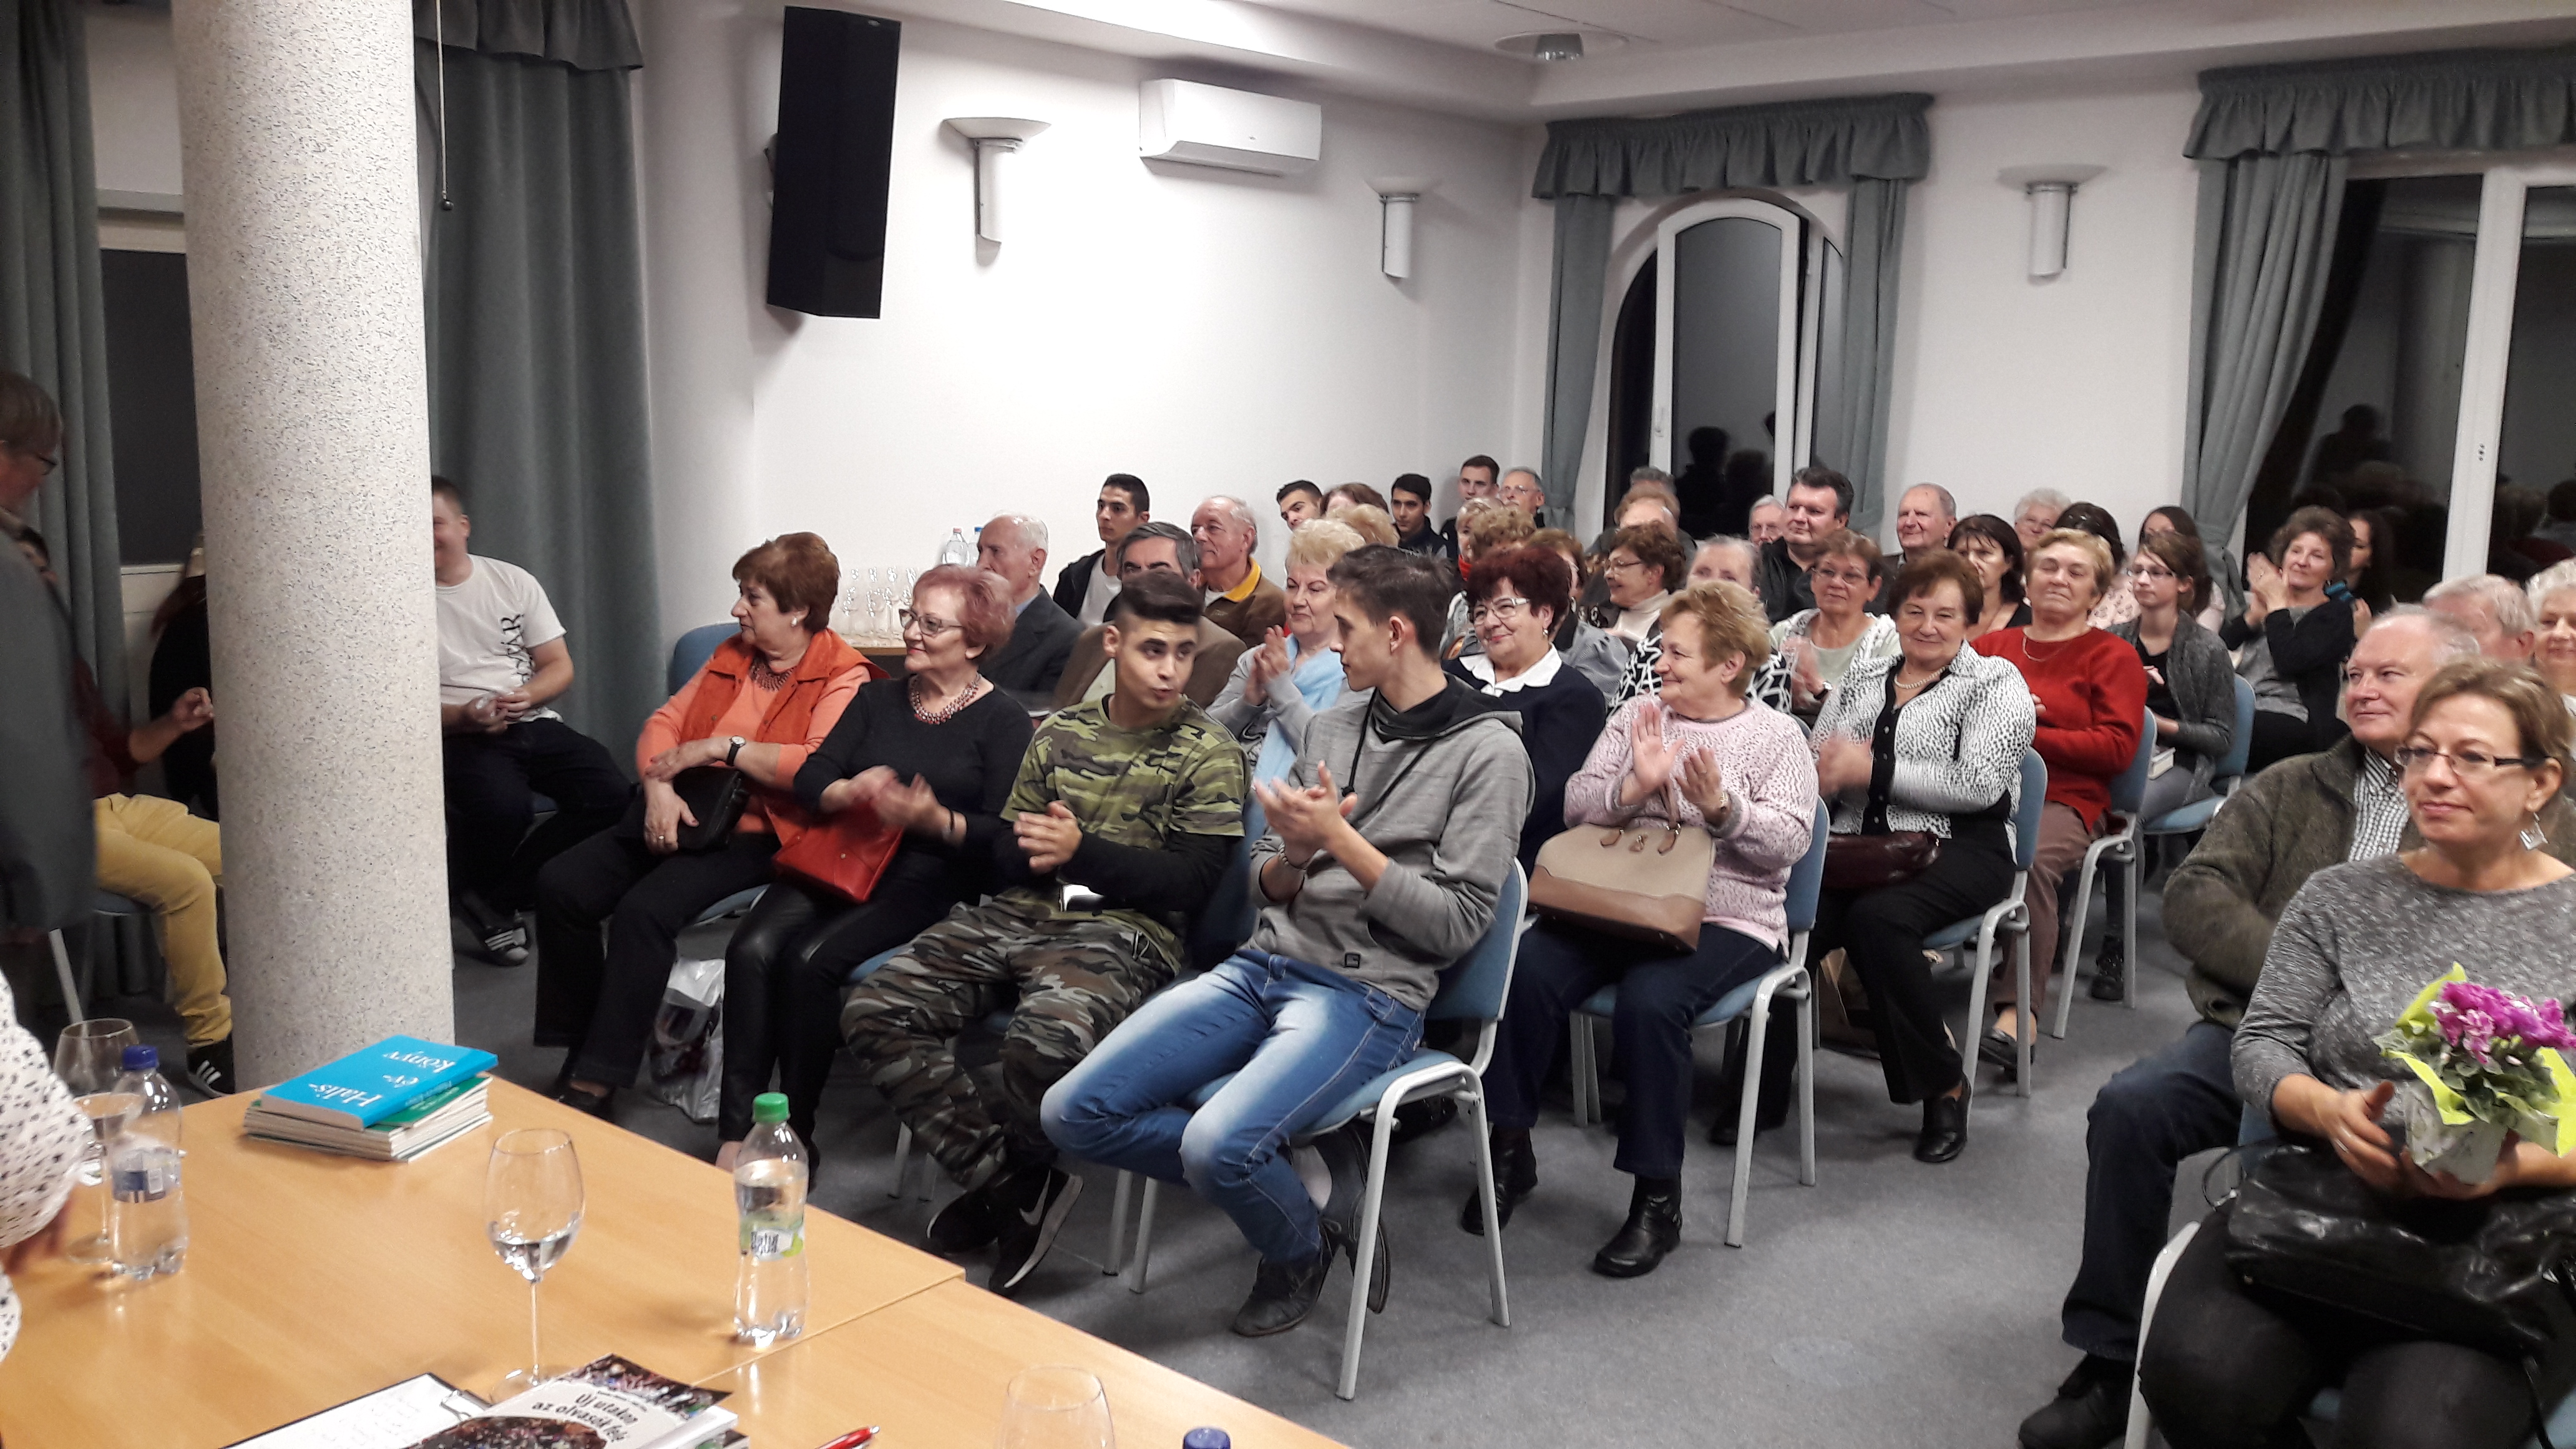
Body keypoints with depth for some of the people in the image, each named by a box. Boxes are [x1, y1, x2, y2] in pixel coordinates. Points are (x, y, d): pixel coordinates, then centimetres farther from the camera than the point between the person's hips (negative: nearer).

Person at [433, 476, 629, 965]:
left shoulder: (512, 581, 11)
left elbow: (560, 666, 11)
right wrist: (462, 717, -19)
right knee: (504, 806, -37)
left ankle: (493, 899, -11)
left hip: (533, 723, 4)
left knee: (612, 795, -23)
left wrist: (527, 695, -11)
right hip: (459, 735, -4)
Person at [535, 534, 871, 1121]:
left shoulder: (843, 677, -9)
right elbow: (664, 721, 13)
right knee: (561, 885, -10)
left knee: (644, 910, -29)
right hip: (677, 815, 8)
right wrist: (658, 786, -8)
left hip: (755, 836, -8)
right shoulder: (732, 655, 16)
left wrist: (721, 747, -17)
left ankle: (597, 1084, -18)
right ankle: (578, 1054, 2)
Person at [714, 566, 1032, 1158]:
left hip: (926, 879, -5)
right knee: (753, 949, -23)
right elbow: (809, 780, 9)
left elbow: (1003, 835, -7)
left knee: (811, 958, -28)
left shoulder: (1003, 719, 3)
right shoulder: (878, 698, 19)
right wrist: (851, 791, -13)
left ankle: (795, 1135, -14)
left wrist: (936, 819, -24)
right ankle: (735, 1135, -22)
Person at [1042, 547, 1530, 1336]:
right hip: (1264, 966, 7)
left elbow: (1456, 924, -11)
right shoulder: (1333, 725, 14)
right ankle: (1300, 1170, 3)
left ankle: (1301, 1248, 4)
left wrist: (1340, 839, -16)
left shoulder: (1487, 751, -6)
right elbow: (1265, 884, 15)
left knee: (1216, 1145, -31)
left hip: (1369, 994, -7)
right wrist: (1294, 854, -9)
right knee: (1075, 1112, -8)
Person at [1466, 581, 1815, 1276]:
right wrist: (1635, 786, -12)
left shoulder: (1777, 736, 6)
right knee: (1527, 971, -24)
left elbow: (1789, 841, -6)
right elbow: (1577, 807, 6)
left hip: (1725, 920, -4)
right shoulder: (1638, 716, 14)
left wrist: (1721, 808, -23)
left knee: (1650, 1000, -33)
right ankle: (1511, 1152, -7)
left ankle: (1657, 1199, -18)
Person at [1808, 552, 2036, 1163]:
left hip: (1956, 847, -4)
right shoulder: (1861, 679, 23)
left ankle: (1943, 1086, -16)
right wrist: (1829, 771, -9)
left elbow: (1980, 784, -9)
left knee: (1878, 917, -35)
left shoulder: (1995, 683, 7)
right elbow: (1815, 765, 17)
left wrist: (1873, 769, -12)